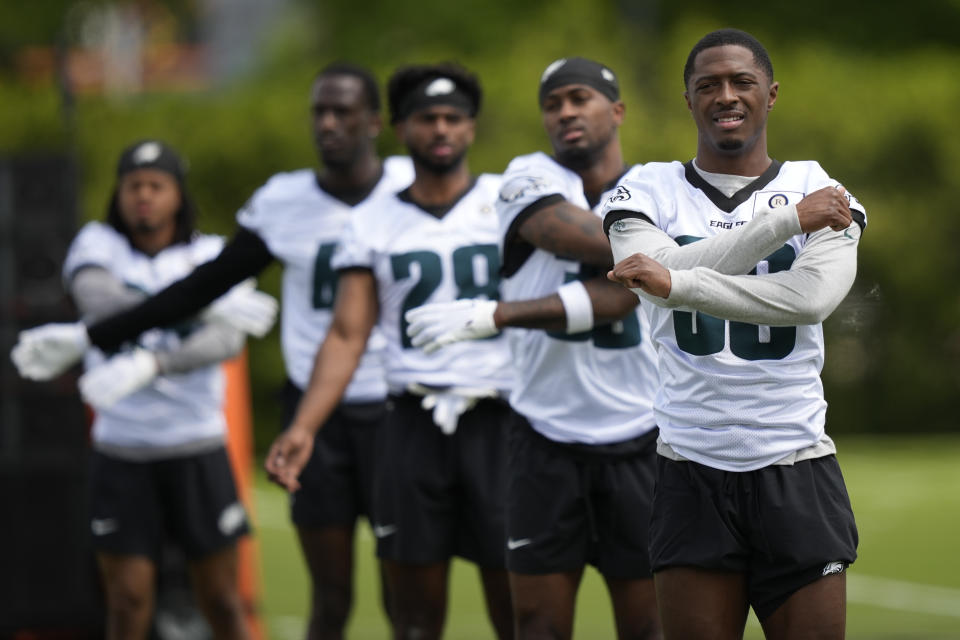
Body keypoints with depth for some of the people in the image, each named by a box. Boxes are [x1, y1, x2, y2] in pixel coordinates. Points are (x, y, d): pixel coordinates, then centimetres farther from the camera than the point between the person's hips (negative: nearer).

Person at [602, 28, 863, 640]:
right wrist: (787, 222, -16)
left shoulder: (819, 190, 5)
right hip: (691, 469, 0)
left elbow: (813, 297, -14)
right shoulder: (649, 192, 7)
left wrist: (677, 282, -20)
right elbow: (659, 275, -14)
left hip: (797, 468, 0)